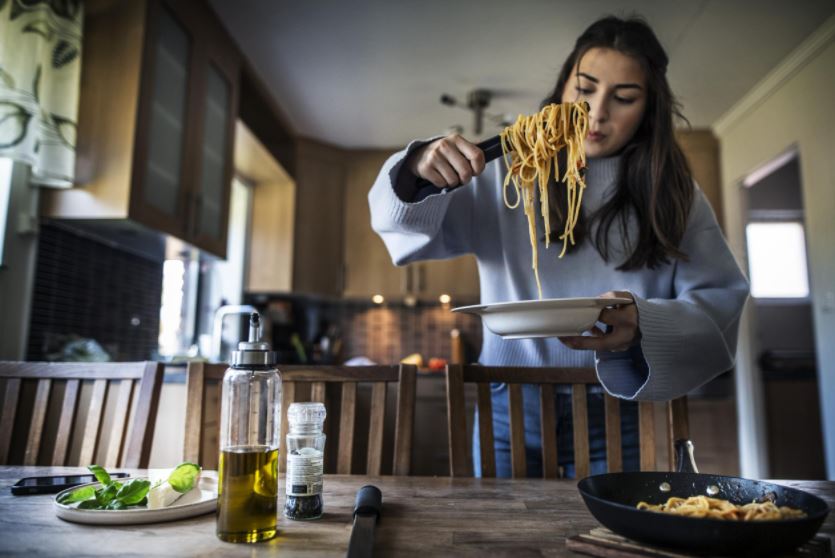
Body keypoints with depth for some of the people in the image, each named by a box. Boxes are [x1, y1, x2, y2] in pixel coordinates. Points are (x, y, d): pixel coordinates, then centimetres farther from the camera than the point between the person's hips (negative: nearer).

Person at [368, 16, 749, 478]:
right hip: (511, 410, 0)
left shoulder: (674, 194, 3)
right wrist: (419, 171, -26)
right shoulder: (505, 172, 1)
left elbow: (719, 302, -5)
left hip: (620, 417, 1)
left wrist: (642, 324, -27)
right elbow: (407, 223, -3)